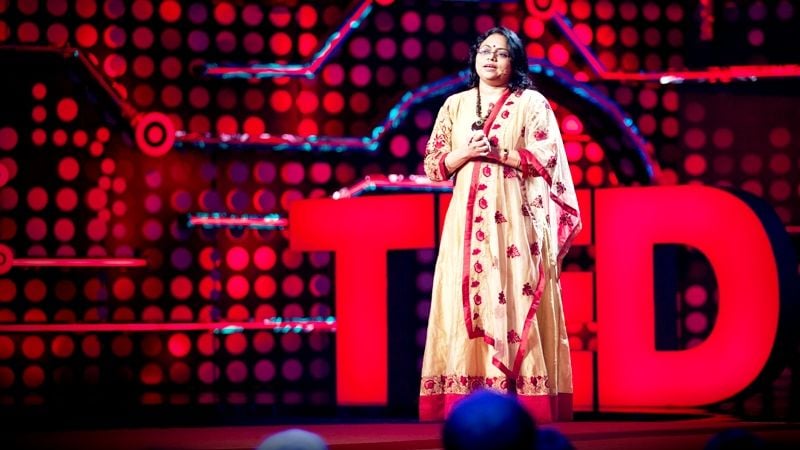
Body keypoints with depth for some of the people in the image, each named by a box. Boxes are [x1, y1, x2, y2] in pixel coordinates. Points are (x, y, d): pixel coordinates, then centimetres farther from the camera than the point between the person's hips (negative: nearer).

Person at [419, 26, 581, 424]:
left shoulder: (532, 103, 4)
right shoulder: (455, 105, 14)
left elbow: (547, 159, -5)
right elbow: (433, 165, 11)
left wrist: (498, 153, -13)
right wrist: (466, 153, -7)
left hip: (515, 218, -3)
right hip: (467, 219, 3)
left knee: (514, 302, -9)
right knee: (465, 303, -4)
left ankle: (520, 400, -9)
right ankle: (467, 401, -4)